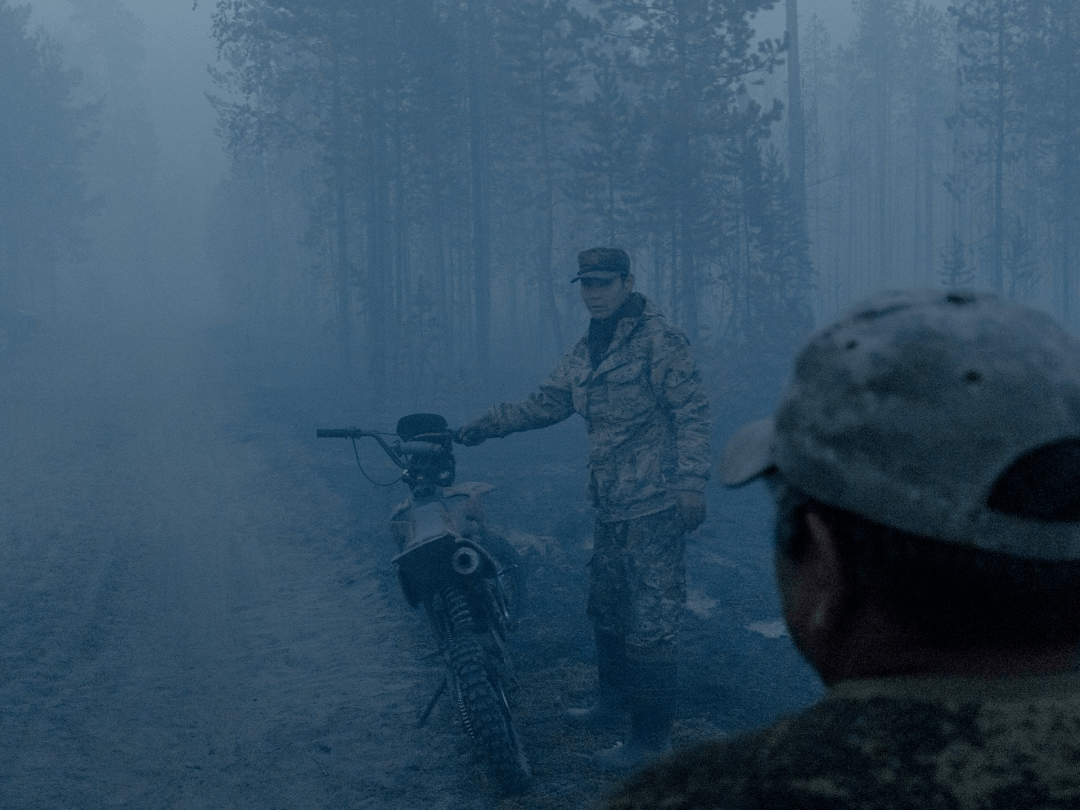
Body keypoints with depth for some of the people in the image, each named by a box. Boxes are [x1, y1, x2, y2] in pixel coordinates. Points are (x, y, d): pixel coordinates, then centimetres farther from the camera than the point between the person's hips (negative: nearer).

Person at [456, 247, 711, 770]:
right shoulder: (587, 351, 15)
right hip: (610, 506, 9)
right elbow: (547, 404, 20)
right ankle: (616, 698, 39)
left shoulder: (660, 340, -10)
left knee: (650, 622, -7)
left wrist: (691, 483, -20)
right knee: (606, 608, 21)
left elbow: (692, 412, -13)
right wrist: (485, 426, 13)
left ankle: (652, 736, 1)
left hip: (654, 505, -9)